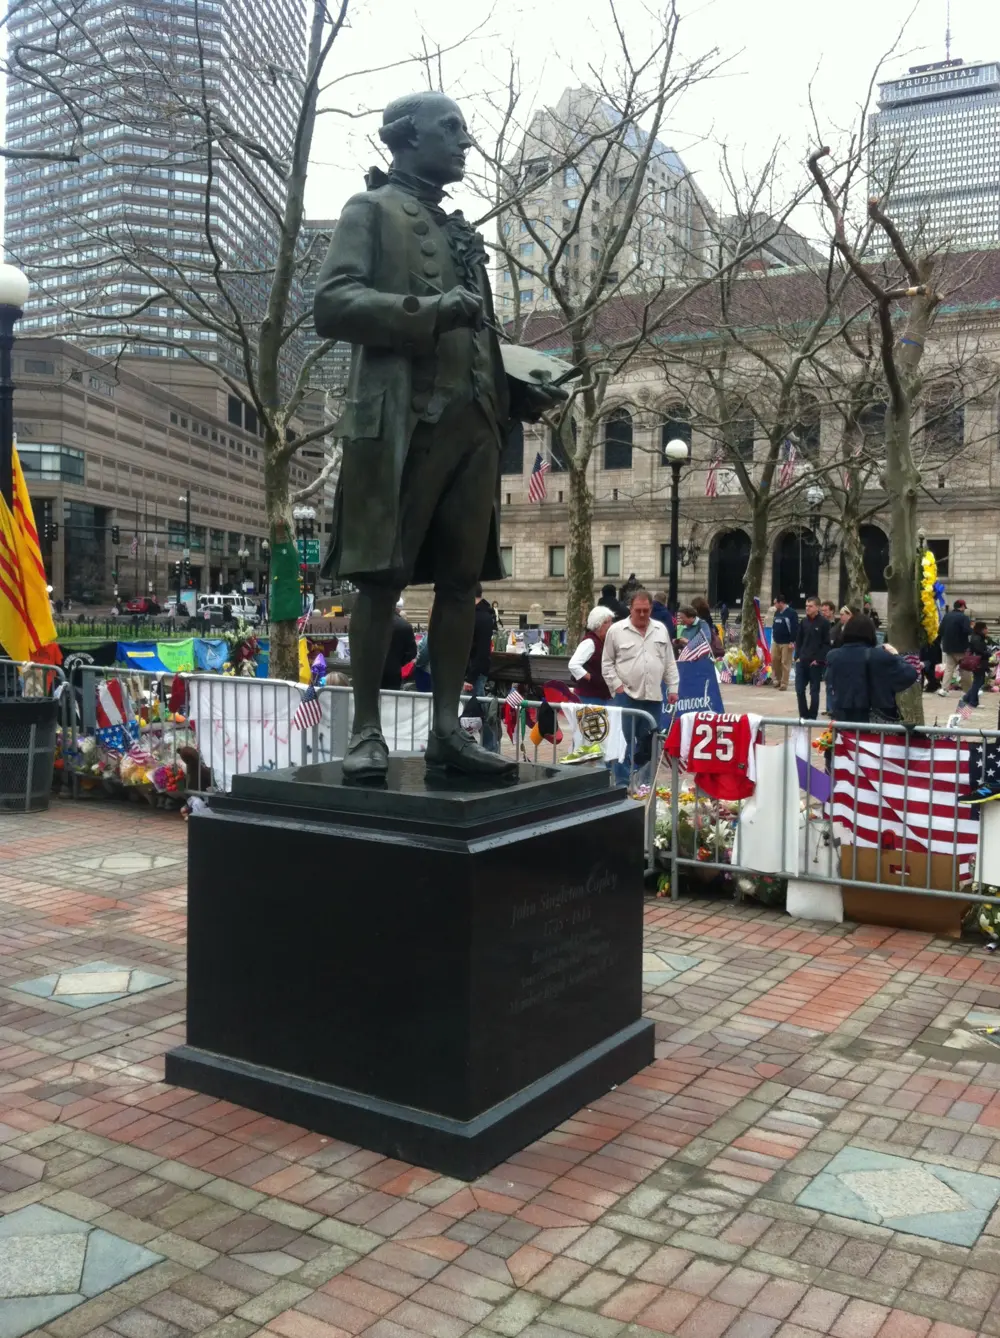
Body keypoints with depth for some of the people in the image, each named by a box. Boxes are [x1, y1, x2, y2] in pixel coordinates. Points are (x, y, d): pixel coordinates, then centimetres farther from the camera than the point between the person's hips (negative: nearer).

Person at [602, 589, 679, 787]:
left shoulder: (661, 630, 8)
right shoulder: (616, 630, -3)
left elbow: (669, 662, 12)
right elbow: (607, 663, 2)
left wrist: (673, 688, 6)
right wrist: (617, 685, -6)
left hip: (653, 696, 4)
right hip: (626, 695, -3)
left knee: (647, 742, 10)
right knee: (625, 742, -3)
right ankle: (623, 784, 2)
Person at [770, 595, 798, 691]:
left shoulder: (791, 613, -10)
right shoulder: (776, 613, 14)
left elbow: (795, 628, -14)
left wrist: (792, 642, -18)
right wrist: (773, 640, 17)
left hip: (787, 643, -7)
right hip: (776, 642, 7)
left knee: (785, 663, -5)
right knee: (774, 661, 7)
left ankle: (784, 684, -1)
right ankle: (778, 680, 22)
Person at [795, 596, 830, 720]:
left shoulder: (824, 623, -6)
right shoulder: (803, 621, 8)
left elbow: (826, 644, -7)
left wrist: (819, 660, -13)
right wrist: (797, 656, 3)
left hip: (815, 662, -5)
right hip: (801, 661, 5)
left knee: (814, 691, 3)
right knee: (799, 689, 4)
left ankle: (812, 717, 10)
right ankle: (803, 715, 17)